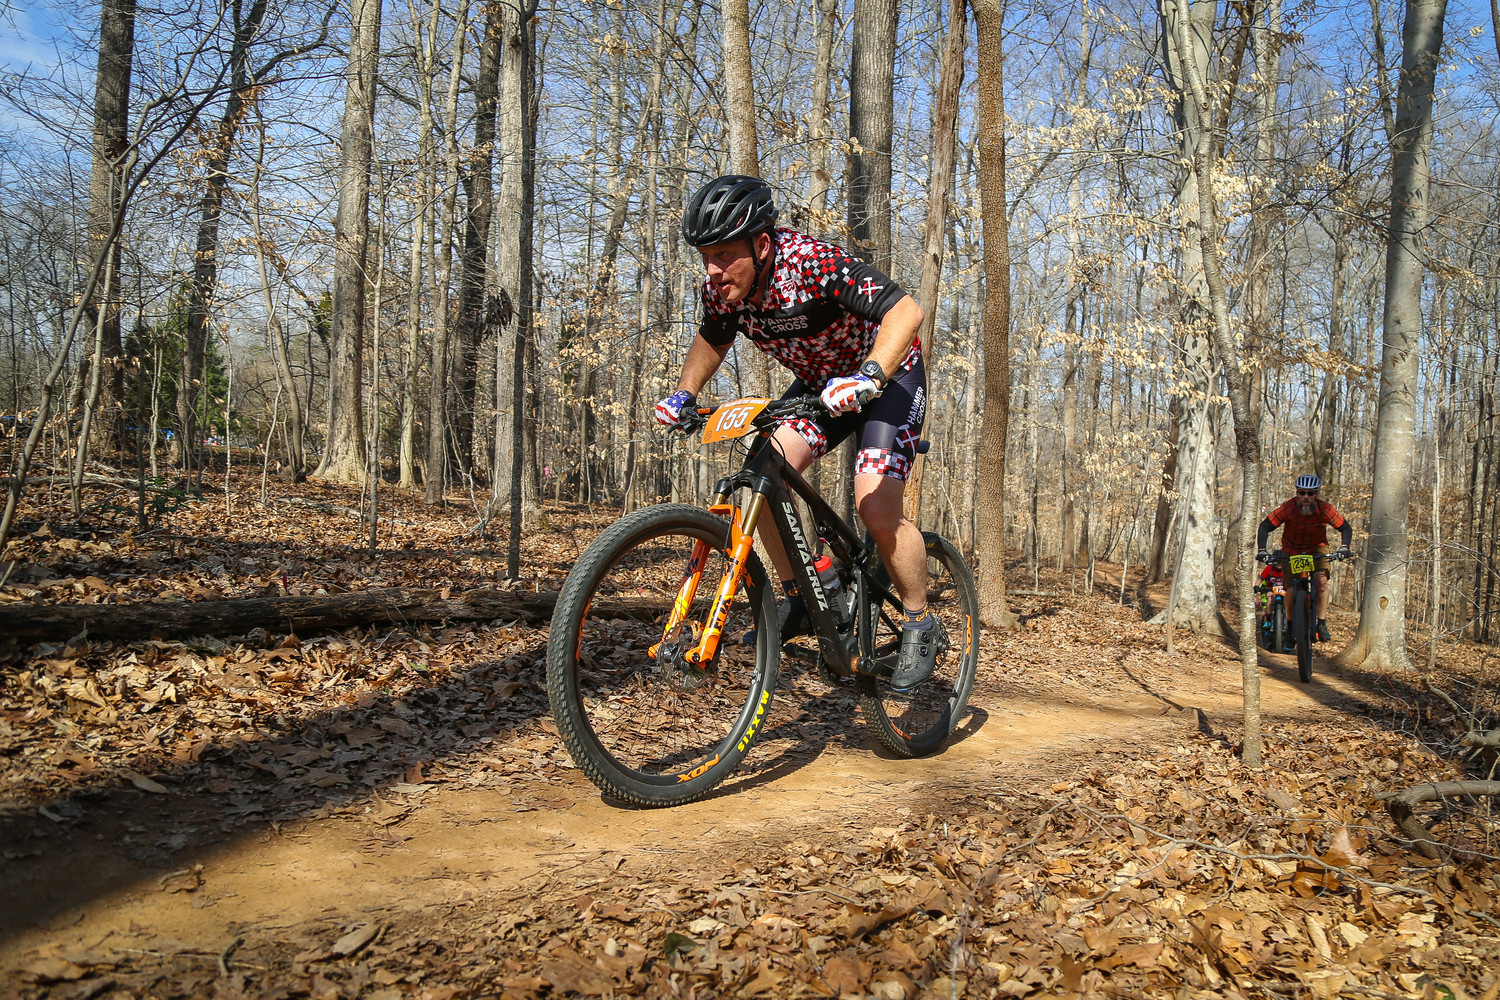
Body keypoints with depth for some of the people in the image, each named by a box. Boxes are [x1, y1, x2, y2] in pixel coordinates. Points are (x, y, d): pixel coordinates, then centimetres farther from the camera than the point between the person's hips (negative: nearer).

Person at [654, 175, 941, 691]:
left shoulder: (813, 262, -33)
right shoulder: (722, 285, -13)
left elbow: (906, 311, -38)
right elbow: (712, 339, 9)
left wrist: (867, 378, -51)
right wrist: (684, 395, -5)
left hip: (888, 377, -6)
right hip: (819, 381, 6)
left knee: (877, 510, -20)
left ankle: (922, 627, 3)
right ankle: (798, 601, 3)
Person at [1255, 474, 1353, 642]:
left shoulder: (1325, 509, -23)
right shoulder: (1288, 508, -26)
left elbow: (1346, 528, -14)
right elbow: (1265, 527, -22)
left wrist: (1344, 547, -31)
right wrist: (1262, 550, -34)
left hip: (1317, 549, 0)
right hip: (1292, 550, 0)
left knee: (1321, 581, -20)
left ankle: (1322, 623, -7)